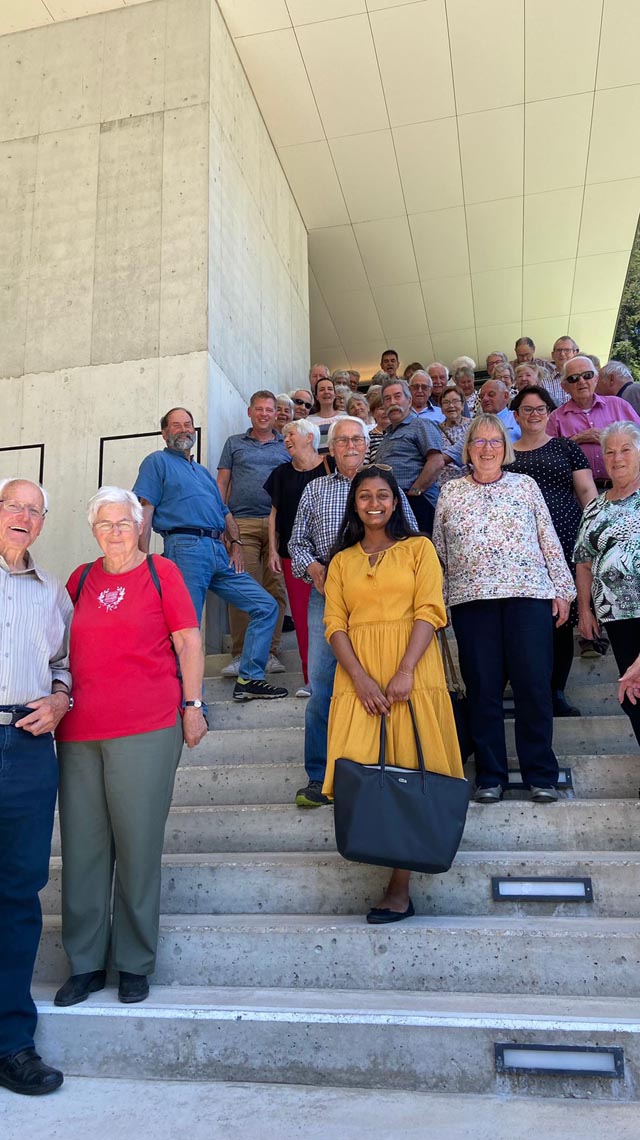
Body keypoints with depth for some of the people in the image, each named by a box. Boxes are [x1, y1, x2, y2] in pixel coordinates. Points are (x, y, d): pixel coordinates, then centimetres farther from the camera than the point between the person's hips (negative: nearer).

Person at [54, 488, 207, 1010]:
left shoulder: (161, 571, 4)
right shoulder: (80, 579, 16)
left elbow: (188, 640, 2)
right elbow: (64, 647, 22)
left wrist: (192, 704, -3)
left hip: (145, 729, -4)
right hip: (78, 731, 4)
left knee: (138, 845, 3)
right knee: (82, 846, 8)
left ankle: (135, 964, 19)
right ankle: (86, 963, 23)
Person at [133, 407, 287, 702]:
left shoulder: (204, 471, 30)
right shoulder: (158, 462, 9)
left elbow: (224, 512, 28)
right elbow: (145, 511, -3)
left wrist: (236, 544, 9)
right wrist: (144, 559, -13)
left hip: (219, 553, 7)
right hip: (186, 548, -7)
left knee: (265, 605, 2)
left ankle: (249, 679, 6)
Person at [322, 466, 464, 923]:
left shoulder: (418, 548, 8)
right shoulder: (342, 560, 15)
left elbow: (429, 611, -2)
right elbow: (335, 623, 6)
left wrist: (405, 672, -15)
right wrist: (360, 678, -9)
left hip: (412, 673, -2)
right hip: (358, 678, 3)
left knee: (409, 770, -4)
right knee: (360, 770, -7)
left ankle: (400, 886, 5)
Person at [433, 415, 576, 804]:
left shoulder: (526, 485, 12)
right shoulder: (450, 492, 13)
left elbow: (549, 541, 11)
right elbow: (439, 551, 13)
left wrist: (562, 589, 6)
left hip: (528, 595, 0)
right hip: (472, 600, 1)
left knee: (534, 684, -1)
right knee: (482, 688, 3)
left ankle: (541, 774, 13)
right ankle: (489, 776, 14)